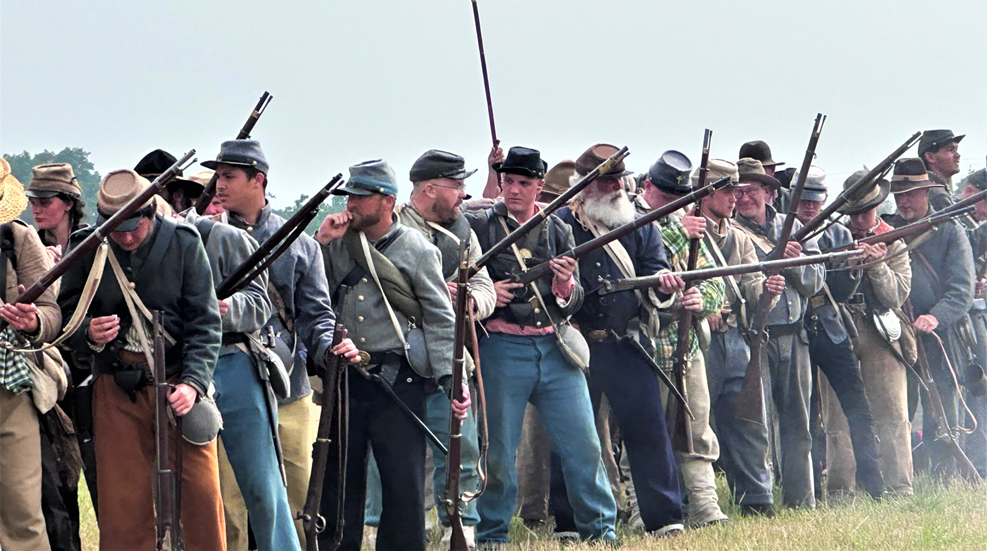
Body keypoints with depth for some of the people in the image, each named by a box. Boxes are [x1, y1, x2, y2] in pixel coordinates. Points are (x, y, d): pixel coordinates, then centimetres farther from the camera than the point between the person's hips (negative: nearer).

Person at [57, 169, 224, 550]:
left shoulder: (183, 243, -2)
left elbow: (204, 322, -2)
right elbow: (66, 315, 8)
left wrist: (193, 383, -15)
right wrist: (88, 333, -16)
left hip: (178, 382, -1)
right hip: (116, 389, 1)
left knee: (201, 491, -4)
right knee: (121, 501, -1)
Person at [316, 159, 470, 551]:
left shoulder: (417, 250, 0)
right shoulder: (339, 244, 11)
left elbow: (441, 320, -1)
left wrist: (452, 379, -10)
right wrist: (321, 242, -2)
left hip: (397, 381, -4)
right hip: (345, 378, 4)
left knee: (404, 482, -2)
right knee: (338, 477, 8)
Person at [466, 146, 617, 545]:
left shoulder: (557, 231, 11)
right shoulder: (480, 227, 3)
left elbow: (571, 305, 10)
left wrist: (565, 285, -12)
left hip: (554, 347, 3)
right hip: (502, 350, -2)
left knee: (584, 443, 1)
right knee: (499, 448, 1)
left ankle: (600, 529, 11)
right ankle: (491, 536, 13)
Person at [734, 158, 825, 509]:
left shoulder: (792, 227, 14)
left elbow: (816, 281, 8)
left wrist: (794, 263, -11)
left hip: (793, 337, 5)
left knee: (797, 424, 8)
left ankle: (801, 501, 14)